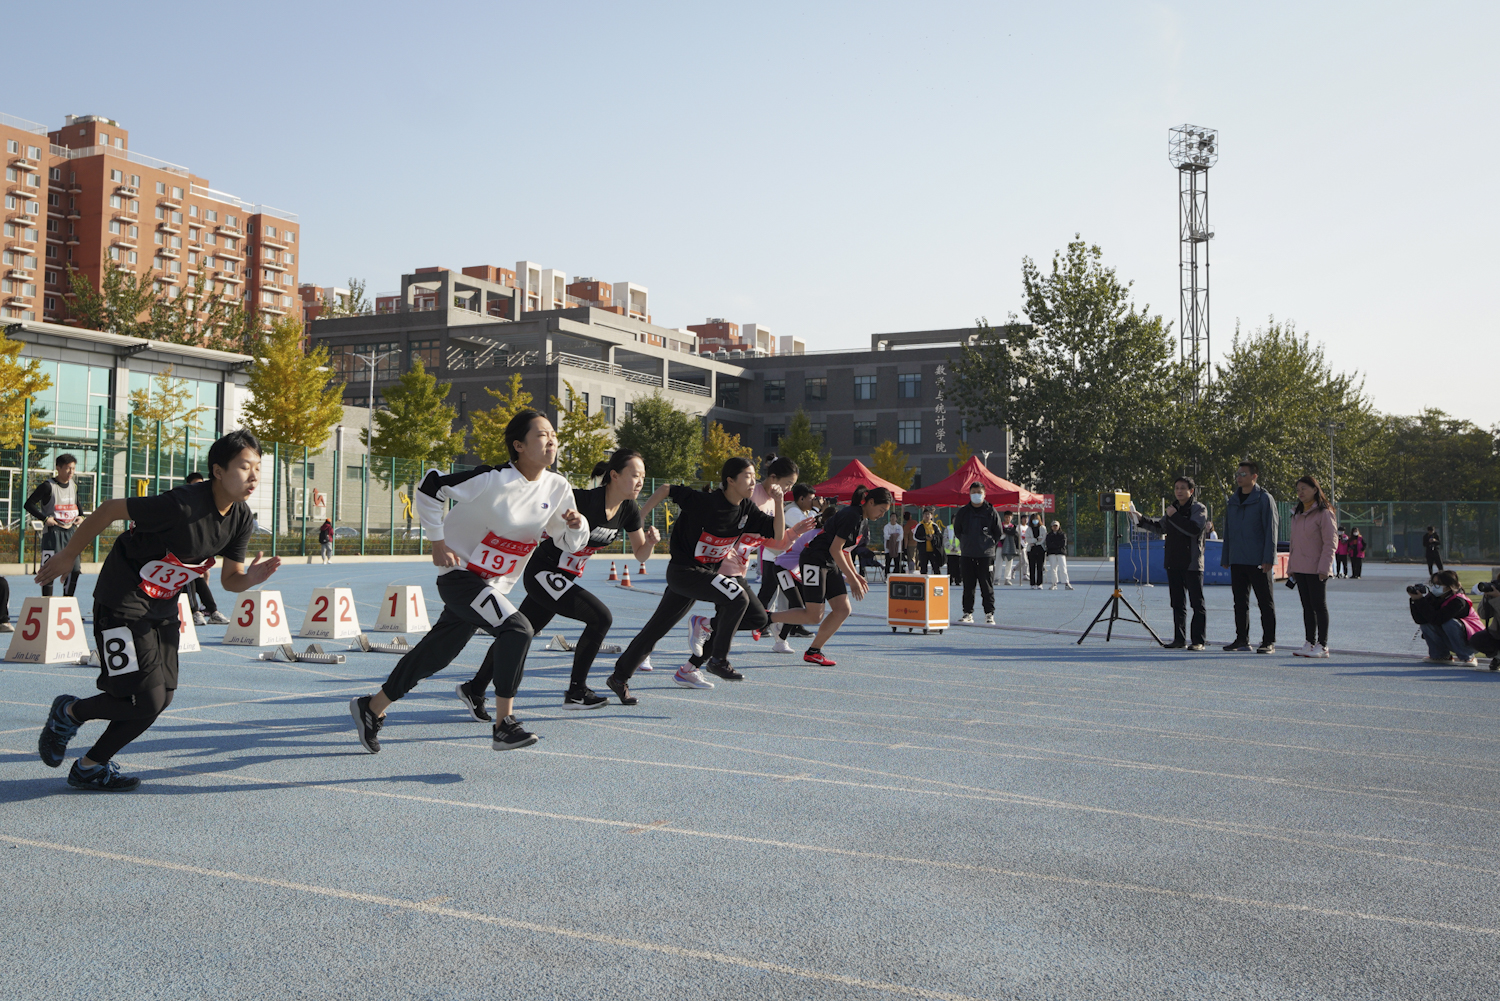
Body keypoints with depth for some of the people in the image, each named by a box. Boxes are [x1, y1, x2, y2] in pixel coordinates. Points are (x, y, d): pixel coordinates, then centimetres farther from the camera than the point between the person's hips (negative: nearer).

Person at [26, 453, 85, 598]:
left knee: (75, 569, 4)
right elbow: (29, 504, -11)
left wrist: (79, 517, 10)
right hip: (53, 531, -6)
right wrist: (45, 518, -17)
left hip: (71, 531, 6)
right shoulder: (48, 486, -10)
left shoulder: (74, 485, 10)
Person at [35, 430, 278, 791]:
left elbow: (230, 578, 3)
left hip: (163, 608, 8)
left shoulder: (241, 518, -6)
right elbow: (109, 509, -19)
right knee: (145, 700, -11)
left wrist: (250, 578, -21)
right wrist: (67, 555, -8)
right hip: (123, 602, -8)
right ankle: (69, 713, 18)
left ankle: (91, 767, 26)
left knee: (160, 698, 7)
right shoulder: (183, 505, -29)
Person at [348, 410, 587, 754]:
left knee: (437, 652, 15)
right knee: (517, 629, -25)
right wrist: (438, 542, -15)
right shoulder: (493, 480, -23)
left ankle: (372, 708, 33)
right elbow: (429, 487, -16)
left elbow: (570, 543, 4)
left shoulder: (558, 489, -4)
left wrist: (578, 524, -18)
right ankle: (503, 726, -16)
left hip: (495, 584, 7)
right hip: (460, 575, -7)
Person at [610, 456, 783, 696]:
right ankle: (717, 660, -6)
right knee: (738, 598, -23)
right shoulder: (704, 501, -21)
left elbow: (778, 534, -2)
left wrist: (778, 502, -15)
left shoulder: (746, 509, -1)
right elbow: (665, 490, -13)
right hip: (683, 570, -8)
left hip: (709, 572, 8)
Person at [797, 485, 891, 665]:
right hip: (815, 561, -10)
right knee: (814, 615, -12)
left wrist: (855, 574, 19)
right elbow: (835, 549, -21)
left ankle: (813, 651, 7)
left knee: (843, 610, 1)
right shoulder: (851, 516, -19)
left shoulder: (861, 519, 12)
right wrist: (852, 579, -18)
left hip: (831, 565, 10)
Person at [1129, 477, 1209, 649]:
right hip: (1173, 563, 7)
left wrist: (1174, 516, -17)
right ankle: (1179, 640, 15)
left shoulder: (1199, 509, -4)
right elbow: (1160, 527, 30)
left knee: (1197, 603, -4)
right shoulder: (1174, 508, 17)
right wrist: (1141, 519, 19)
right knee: (1177, 603, 10)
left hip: (1192, 563, -7)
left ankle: (1199, 640, -3)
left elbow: (1194, 529, -21)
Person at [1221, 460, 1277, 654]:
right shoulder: (1232, 500, 15)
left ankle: (1269, 642, 3)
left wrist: (1268, 559, -15)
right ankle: (1242, 640, 14)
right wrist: (1225, 558, 15)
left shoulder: (1264, 499, -4)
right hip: (1237, 561, 6)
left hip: (1258, 562, -6)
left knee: (1265, 602, 0)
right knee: (1240, 601, 8)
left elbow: (1270, 530, -9)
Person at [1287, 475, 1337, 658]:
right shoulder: (1297, 514, 15)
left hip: (1315, 569, -7)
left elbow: (1331, 542, -12)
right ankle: (1310, 643, 15)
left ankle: (1322, 646, 0)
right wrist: (1291, 566, 15)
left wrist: (1324, 567, -18)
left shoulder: (1324, 513, -9)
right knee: (1307, 606, 10)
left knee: (1319, 605, -4)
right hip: (1299, 568, 7)